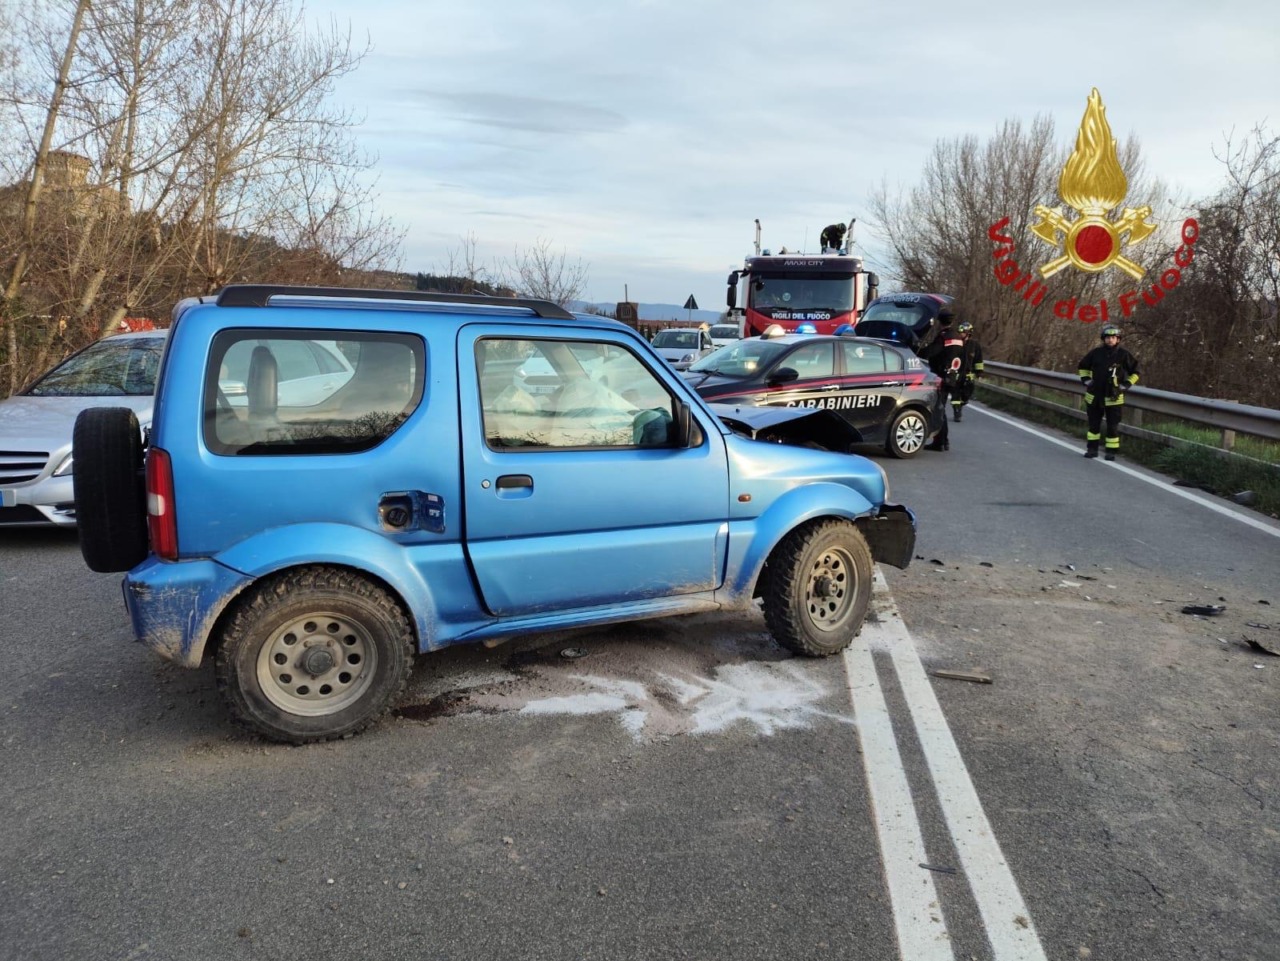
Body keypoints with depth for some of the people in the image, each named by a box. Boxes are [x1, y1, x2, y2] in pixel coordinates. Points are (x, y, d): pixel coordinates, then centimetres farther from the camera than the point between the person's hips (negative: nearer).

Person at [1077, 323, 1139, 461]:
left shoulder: (1123, 355, -5)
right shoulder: (1096, 353, 1)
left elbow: (1135, 372, 5)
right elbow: (1083, 366, 18)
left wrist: (1124, 386, -3)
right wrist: (1087, 381, 8)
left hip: (1113, 398, -2)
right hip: (1094, 396, 2)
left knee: (1113, 426, 1)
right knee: (1093, 424, 10)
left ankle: (1111, 452, 9)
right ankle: (1092, 449, 20)